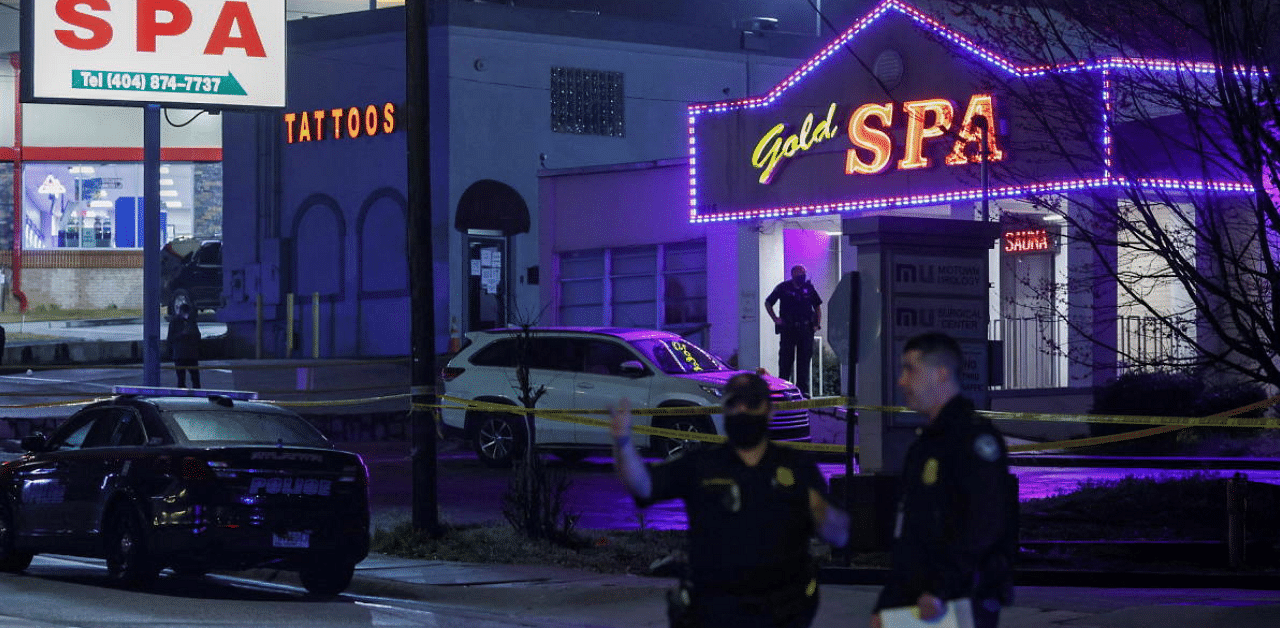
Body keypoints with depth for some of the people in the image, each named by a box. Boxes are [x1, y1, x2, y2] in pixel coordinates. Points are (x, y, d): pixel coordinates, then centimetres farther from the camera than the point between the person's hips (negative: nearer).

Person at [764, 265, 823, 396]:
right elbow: (768, 303, 10)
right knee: (786, 360, 0)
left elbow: (817, 306, 20)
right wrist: (775, 319, 0)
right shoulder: (783, 288, 1)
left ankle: (803, 389, 7)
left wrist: (817, 324, 8)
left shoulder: (809, 288, 9)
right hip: (788, 330, -2)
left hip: (806, 330, 2)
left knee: (804, 359, 3)